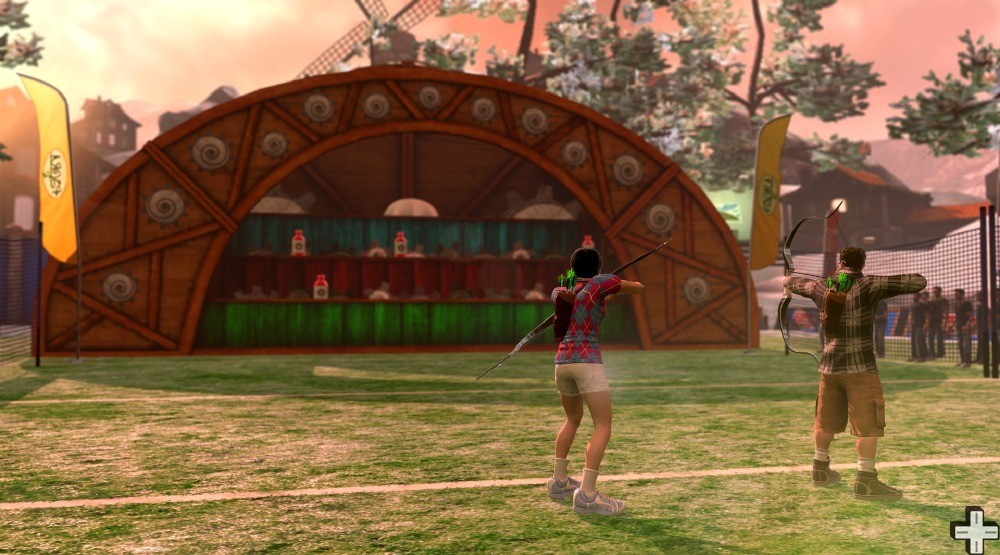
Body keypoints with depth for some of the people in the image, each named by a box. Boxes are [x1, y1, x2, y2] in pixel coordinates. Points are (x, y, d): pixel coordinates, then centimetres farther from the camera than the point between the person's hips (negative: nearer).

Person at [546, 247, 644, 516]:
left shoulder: (559, 291, 16)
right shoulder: (600, 282, 0)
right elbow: (638, 287, 11)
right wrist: (614, 289, 28)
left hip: (562, 362, 7)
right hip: (587, 362, -7)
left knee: (573, 419, 26)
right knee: (603, 428, -6)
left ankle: (558, 481, 27)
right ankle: (587, 495, -18)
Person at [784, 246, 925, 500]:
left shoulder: (822, 287, 5)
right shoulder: (868, 286, -11)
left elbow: (798, 284, 27)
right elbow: (919, 283, -14)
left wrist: (788, 280, 50)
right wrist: (913, 278, 9)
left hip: (829, 364, 6)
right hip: (859, 366, -6)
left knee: (827, 417, 17)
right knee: (867, 421, -3)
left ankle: (820, 469, 30)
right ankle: (865, 481, -4)